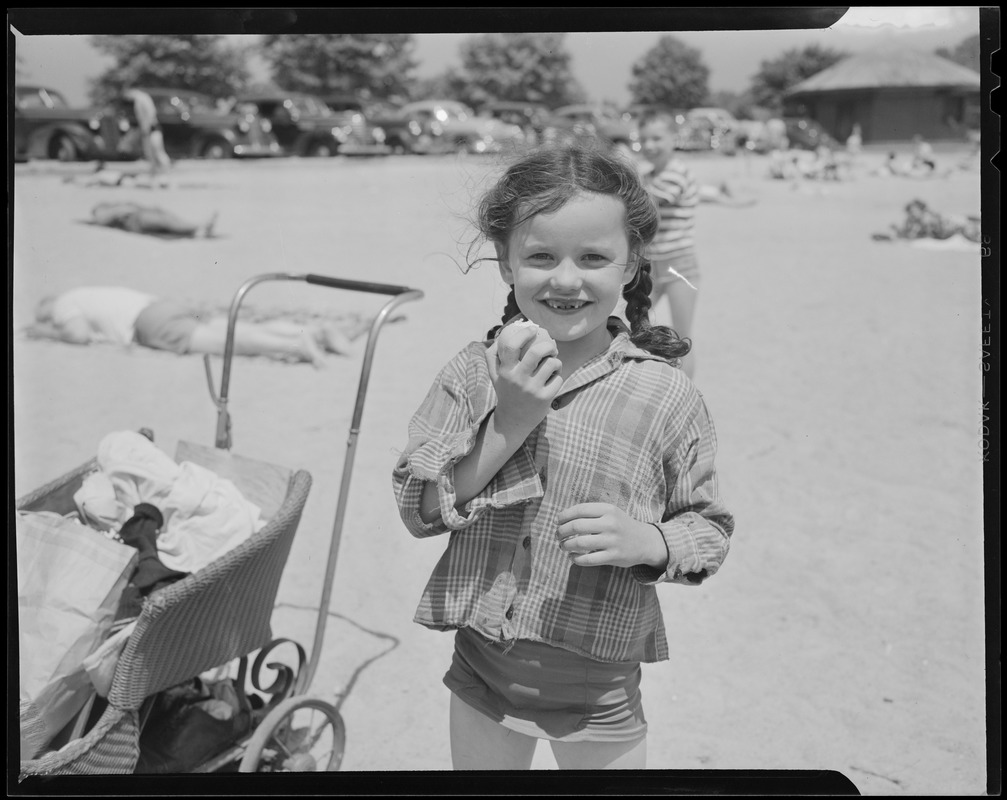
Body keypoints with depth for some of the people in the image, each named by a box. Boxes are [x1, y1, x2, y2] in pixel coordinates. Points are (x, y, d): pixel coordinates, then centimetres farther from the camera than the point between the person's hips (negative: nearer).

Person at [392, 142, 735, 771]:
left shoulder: (666, 395, -12)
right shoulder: (473, 375, -6)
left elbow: (711, 528, -3)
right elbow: (417, 508, -11)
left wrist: (646, 541, -25)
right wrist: (507, 423, -23)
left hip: (599, 685, -2)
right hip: (483, 666, 2)